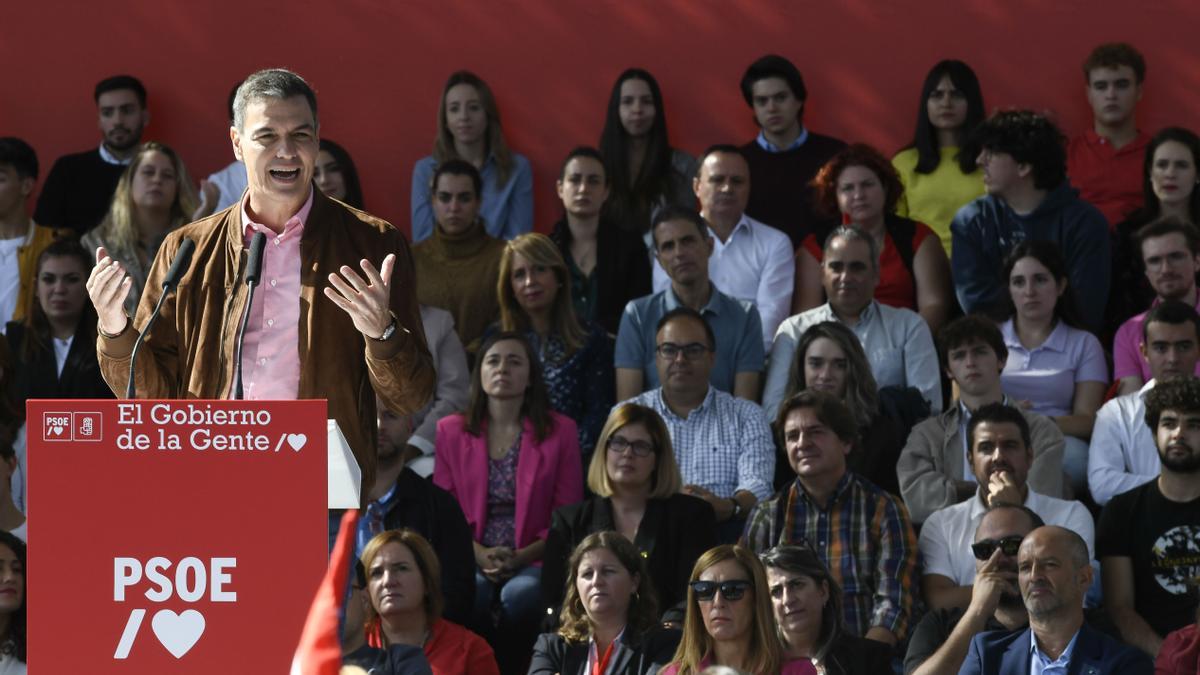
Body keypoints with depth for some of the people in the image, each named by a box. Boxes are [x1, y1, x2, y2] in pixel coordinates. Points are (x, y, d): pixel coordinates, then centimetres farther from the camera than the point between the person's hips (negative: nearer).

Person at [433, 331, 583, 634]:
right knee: (468, 593, -35)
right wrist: (480, 555, -9)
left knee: (519, 596, -36)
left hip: (532, 561, -1)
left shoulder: (560, 431, 9)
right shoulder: (451, 431, 14)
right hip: (470, 560, 1)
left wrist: (522, 557, -9)